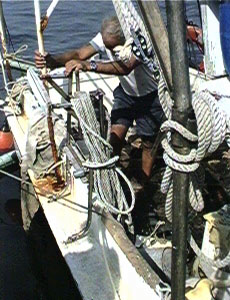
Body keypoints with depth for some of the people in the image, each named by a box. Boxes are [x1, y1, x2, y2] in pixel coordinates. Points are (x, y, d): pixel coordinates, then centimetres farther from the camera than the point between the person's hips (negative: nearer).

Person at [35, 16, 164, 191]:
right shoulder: (106, 39, -18)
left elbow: (126, 67, -52)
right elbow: (79, 54, -29)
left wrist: (88, 65, -62)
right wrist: (52, 61, -48)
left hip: (150, 96, -4)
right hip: (126, 92, 4)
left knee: (148, 143, 5)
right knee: (115, 136, -8)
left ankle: (143, 185, 23)